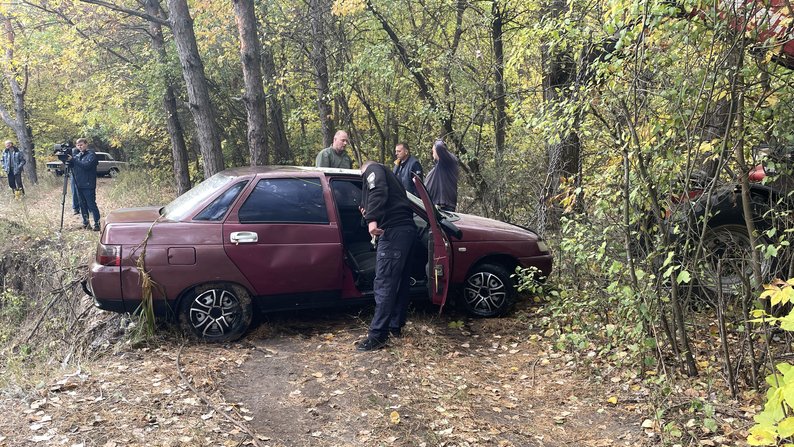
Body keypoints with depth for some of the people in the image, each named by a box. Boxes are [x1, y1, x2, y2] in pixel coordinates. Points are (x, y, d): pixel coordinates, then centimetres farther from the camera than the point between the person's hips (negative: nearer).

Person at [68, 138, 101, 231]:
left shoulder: (91, 155, -6)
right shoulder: (77, 155, 15)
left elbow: (87, 165, -21)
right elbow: (72, 166, 12)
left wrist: (73, 160, -23)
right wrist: (68, 160, -7)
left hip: (88, 185, -7)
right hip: (79, 185, 7)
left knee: (91, 205, -7)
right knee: (83, 205, 11)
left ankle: (97, 223, -5)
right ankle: (86, 222, 19)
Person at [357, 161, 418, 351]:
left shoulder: (373, 169, 8)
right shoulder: (389, 176, 34)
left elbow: (378, 192, -15)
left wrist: (372, 219, -26)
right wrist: (370, 214, 38)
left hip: (394, 230, -10)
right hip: (406, 228, 10)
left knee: (384, 283, -12)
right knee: (401, 281, 15)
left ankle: (377, 335, -13)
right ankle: (395, 326, 25)